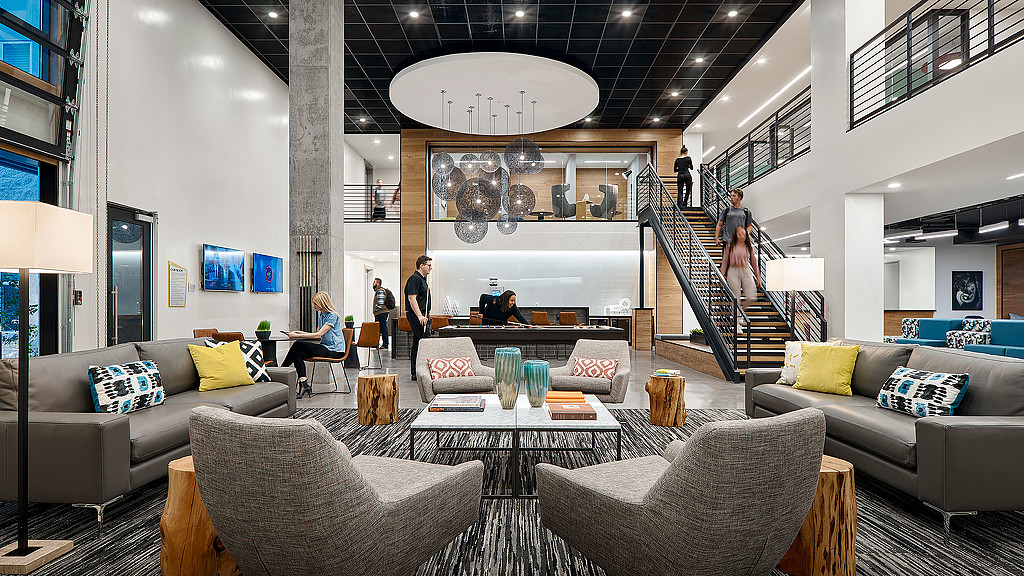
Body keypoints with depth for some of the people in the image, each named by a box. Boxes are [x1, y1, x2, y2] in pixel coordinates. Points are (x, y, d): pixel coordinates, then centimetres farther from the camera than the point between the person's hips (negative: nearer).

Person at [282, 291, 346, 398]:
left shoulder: (332, 316, -12)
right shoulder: (320, 314, 16)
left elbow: (319, 334, -18)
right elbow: (318, 334, 19)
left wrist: (297, 335, -16)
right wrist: (302, 333, 5)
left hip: (334, 350, -9)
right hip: (325, 347, 9)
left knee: (298, 345, -19)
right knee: (298, 354, -16)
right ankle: (304, 384, -20)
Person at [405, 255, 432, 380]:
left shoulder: (422, 279, 20)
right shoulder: (414, 279, -13)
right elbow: (412, 298, -21)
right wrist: (420, 316, -27)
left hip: (422, 315, 11)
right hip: (416, 315, -11)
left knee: (417, 344, 11)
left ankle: (415, 373, 15)